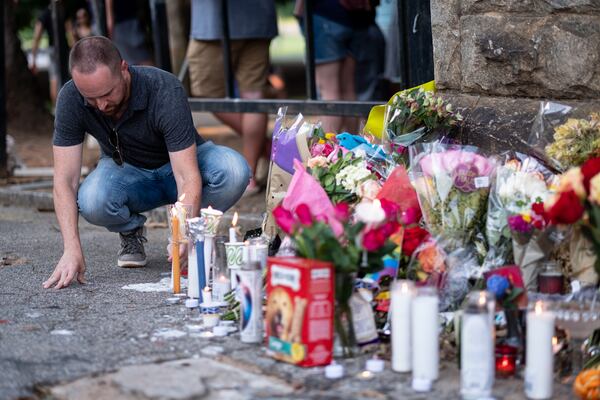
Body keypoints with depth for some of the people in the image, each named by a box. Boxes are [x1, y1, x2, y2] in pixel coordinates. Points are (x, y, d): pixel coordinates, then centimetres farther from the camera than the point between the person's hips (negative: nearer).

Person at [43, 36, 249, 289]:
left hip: (177, 164, -1)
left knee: (234, 171, -34)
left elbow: (188, 177, -37)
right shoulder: (71, 98, -24)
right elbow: (64, 180, -24)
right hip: (126, 169, 1)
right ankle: (131, 231, 2)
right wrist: (72, 249, -38)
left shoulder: (165, 91, -33)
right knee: (91, 202, -35)